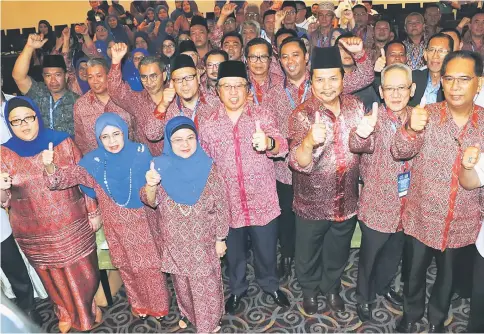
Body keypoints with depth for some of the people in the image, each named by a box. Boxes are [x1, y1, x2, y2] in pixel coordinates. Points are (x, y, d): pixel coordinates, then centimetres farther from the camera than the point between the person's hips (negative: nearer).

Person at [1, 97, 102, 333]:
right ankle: (65, 313, 47)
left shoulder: (62, 141, -9)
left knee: (83, 272, 14)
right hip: (34, 234, 1)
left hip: (73, 226, -1)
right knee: (54, 278, 20)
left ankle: (89, 307, 44)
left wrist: (93, 211, 1)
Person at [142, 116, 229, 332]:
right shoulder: (161, 166, -11)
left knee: (207, 283, 12)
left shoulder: (207, 167, -15)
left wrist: (220, 239, -5)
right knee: (181, 281, 22)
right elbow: (151, 202, -11)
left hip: (203, 240, -2)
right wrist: (150, 185, -33)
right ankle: (187, 313, 49)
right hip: (175, 241, 2)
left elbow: (221, 207, -9)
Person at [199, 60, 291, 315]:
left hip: (263, 203, -1)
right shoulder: (208, 126, -2)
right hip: (228, 206, 1)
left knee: (267, 252, 18)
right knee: (234, 254, 20)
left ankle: (270, 285, 48)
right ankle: (237, 289, 48)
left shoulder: (262, 116, -6)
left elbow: (282, 147, -22)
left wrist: (268, 143, -45)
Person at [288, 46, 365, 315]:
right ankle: (310, 290, 50)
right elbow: (299, 164, -32)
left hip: (347, 200, 4)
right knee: (308, 253, 20)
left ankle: (332, 288, 54)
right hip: (312, 202, -3)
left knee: (338, 252, 25)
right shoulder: (302, 114, -20)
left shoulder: (356, 106, -6)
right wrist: (309, 141, -50)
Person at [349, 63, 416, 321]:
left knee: (394, 254, 25)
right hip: (377, 206, -5)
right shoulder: (375, 117, -19)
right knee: (369, 256, 14)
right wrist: (362, 133, -62)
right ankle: (364, 298, 40)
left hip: (405, 205, 5)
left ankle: (383, 286, 52)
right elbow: (358, 146, -40)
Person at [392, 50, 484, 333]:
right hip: (422, 218, -1)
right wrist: (411, 129, -40)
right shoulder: (426, 115, -11)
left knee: (448, 276, 23)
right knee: (414, 272, 18)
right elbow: (400, 152, -22)